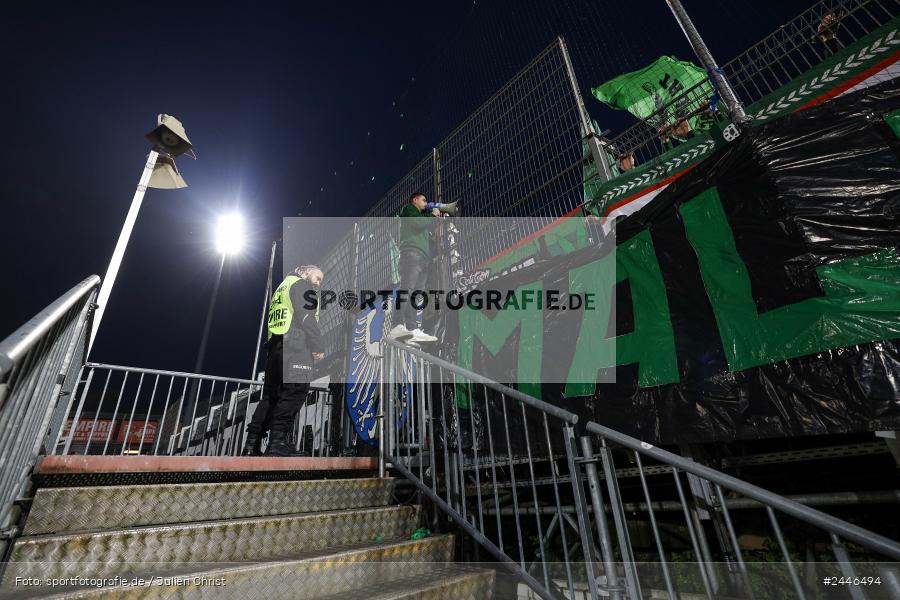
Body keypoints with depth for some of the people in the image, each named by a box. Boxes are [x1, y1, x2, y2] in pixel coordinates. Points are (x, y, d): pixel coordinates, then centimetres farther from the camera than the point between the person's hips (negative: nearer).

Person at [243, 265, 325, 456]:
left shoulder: (281, 288, 32)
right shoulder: (301, 284, 3)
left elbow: (272, 320, 25)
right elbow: (306, 317, -11)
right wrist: (319, 346, -10)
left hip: (274, 345, 10)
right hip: (295, 344, -9)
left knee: (271, 394, 10)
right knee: (296, 390, -12)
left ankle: (252, 443, 10)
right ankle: (277, 440, -16)